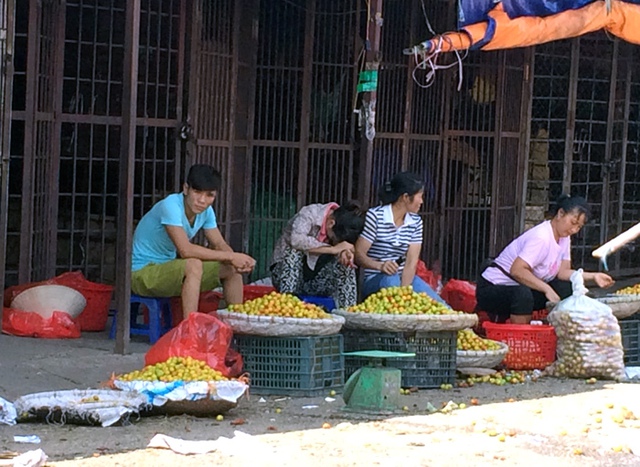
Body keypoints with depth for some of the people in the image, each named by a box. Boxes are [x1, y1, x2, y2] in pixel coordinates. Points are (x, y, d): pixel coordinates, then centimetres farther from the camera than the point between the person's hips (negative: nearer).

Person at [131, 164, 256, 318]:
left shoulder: (206, 211, -1)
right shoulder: (171, 206, -26)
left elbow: (220, 245, 2)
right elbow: (185, 250, -34)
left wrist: (237, 260, -22)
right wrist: (230, 256, -30)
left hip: (168, 269, 9)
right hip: (142, 273, -9)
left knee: (231, 269, 3)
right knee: (194, 265, -34)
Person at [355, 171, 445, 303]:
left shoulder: (416, 221, 7)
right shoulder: (375, 216, -9)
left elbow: (411, 262, -5)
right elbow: (358, 254, -13)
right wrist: (380, 266, -34)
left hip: (405, 279, 4)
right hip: (374, 282, -4)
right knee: (391, 279, -39)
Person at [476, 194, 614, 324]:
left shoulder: (564, 237, 5)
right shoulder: (541, 237, -25)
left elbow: (563, 272, 0)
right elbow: (517, 270, -35)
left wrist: (592, 276, -12)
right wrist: (547, 289, -37)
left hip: (525, 288, 9)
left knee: (565, 288, -5)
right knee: (523, 295, -39)